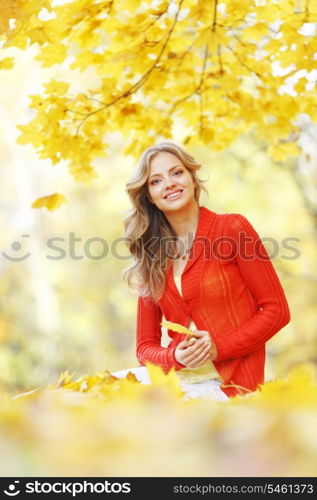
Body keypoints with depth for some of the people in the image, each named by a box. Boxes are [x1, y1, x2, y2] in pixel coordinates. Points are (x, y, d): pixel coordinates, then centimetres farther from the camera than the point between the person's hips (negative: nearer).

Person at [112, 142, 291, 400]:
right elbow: (146, 346, 11)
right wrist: (175, 357, -12)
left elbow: (277, 310, -1)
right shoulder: (152, 259, 11)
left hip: (227, 383, -4)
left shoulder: (232, 227, 0)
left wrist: (219, 347, -14)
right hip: (176, 376, 5)